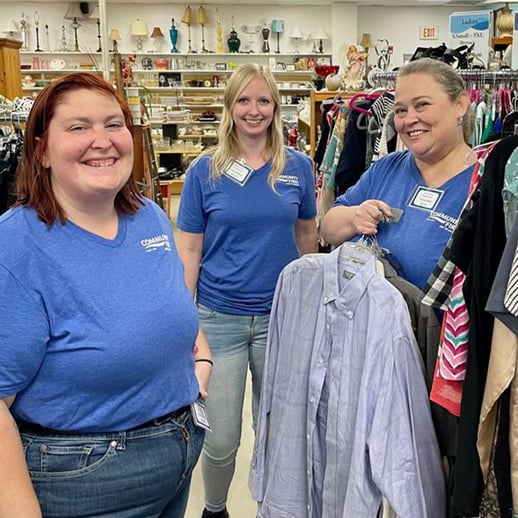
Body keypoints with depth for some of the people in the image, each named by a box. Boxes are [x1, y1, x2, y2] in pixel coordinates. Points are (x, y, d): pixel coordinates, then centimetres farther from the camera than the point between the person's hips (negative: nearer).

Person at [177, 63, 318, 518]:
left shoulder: (298, 166, 0)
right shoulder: (205, 170, -4)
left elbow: (307, 234, 10)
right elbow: (189, 249, -2)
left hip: (281, 315, 2)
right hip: (219, 317, -1)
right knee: (221, 439, 5)